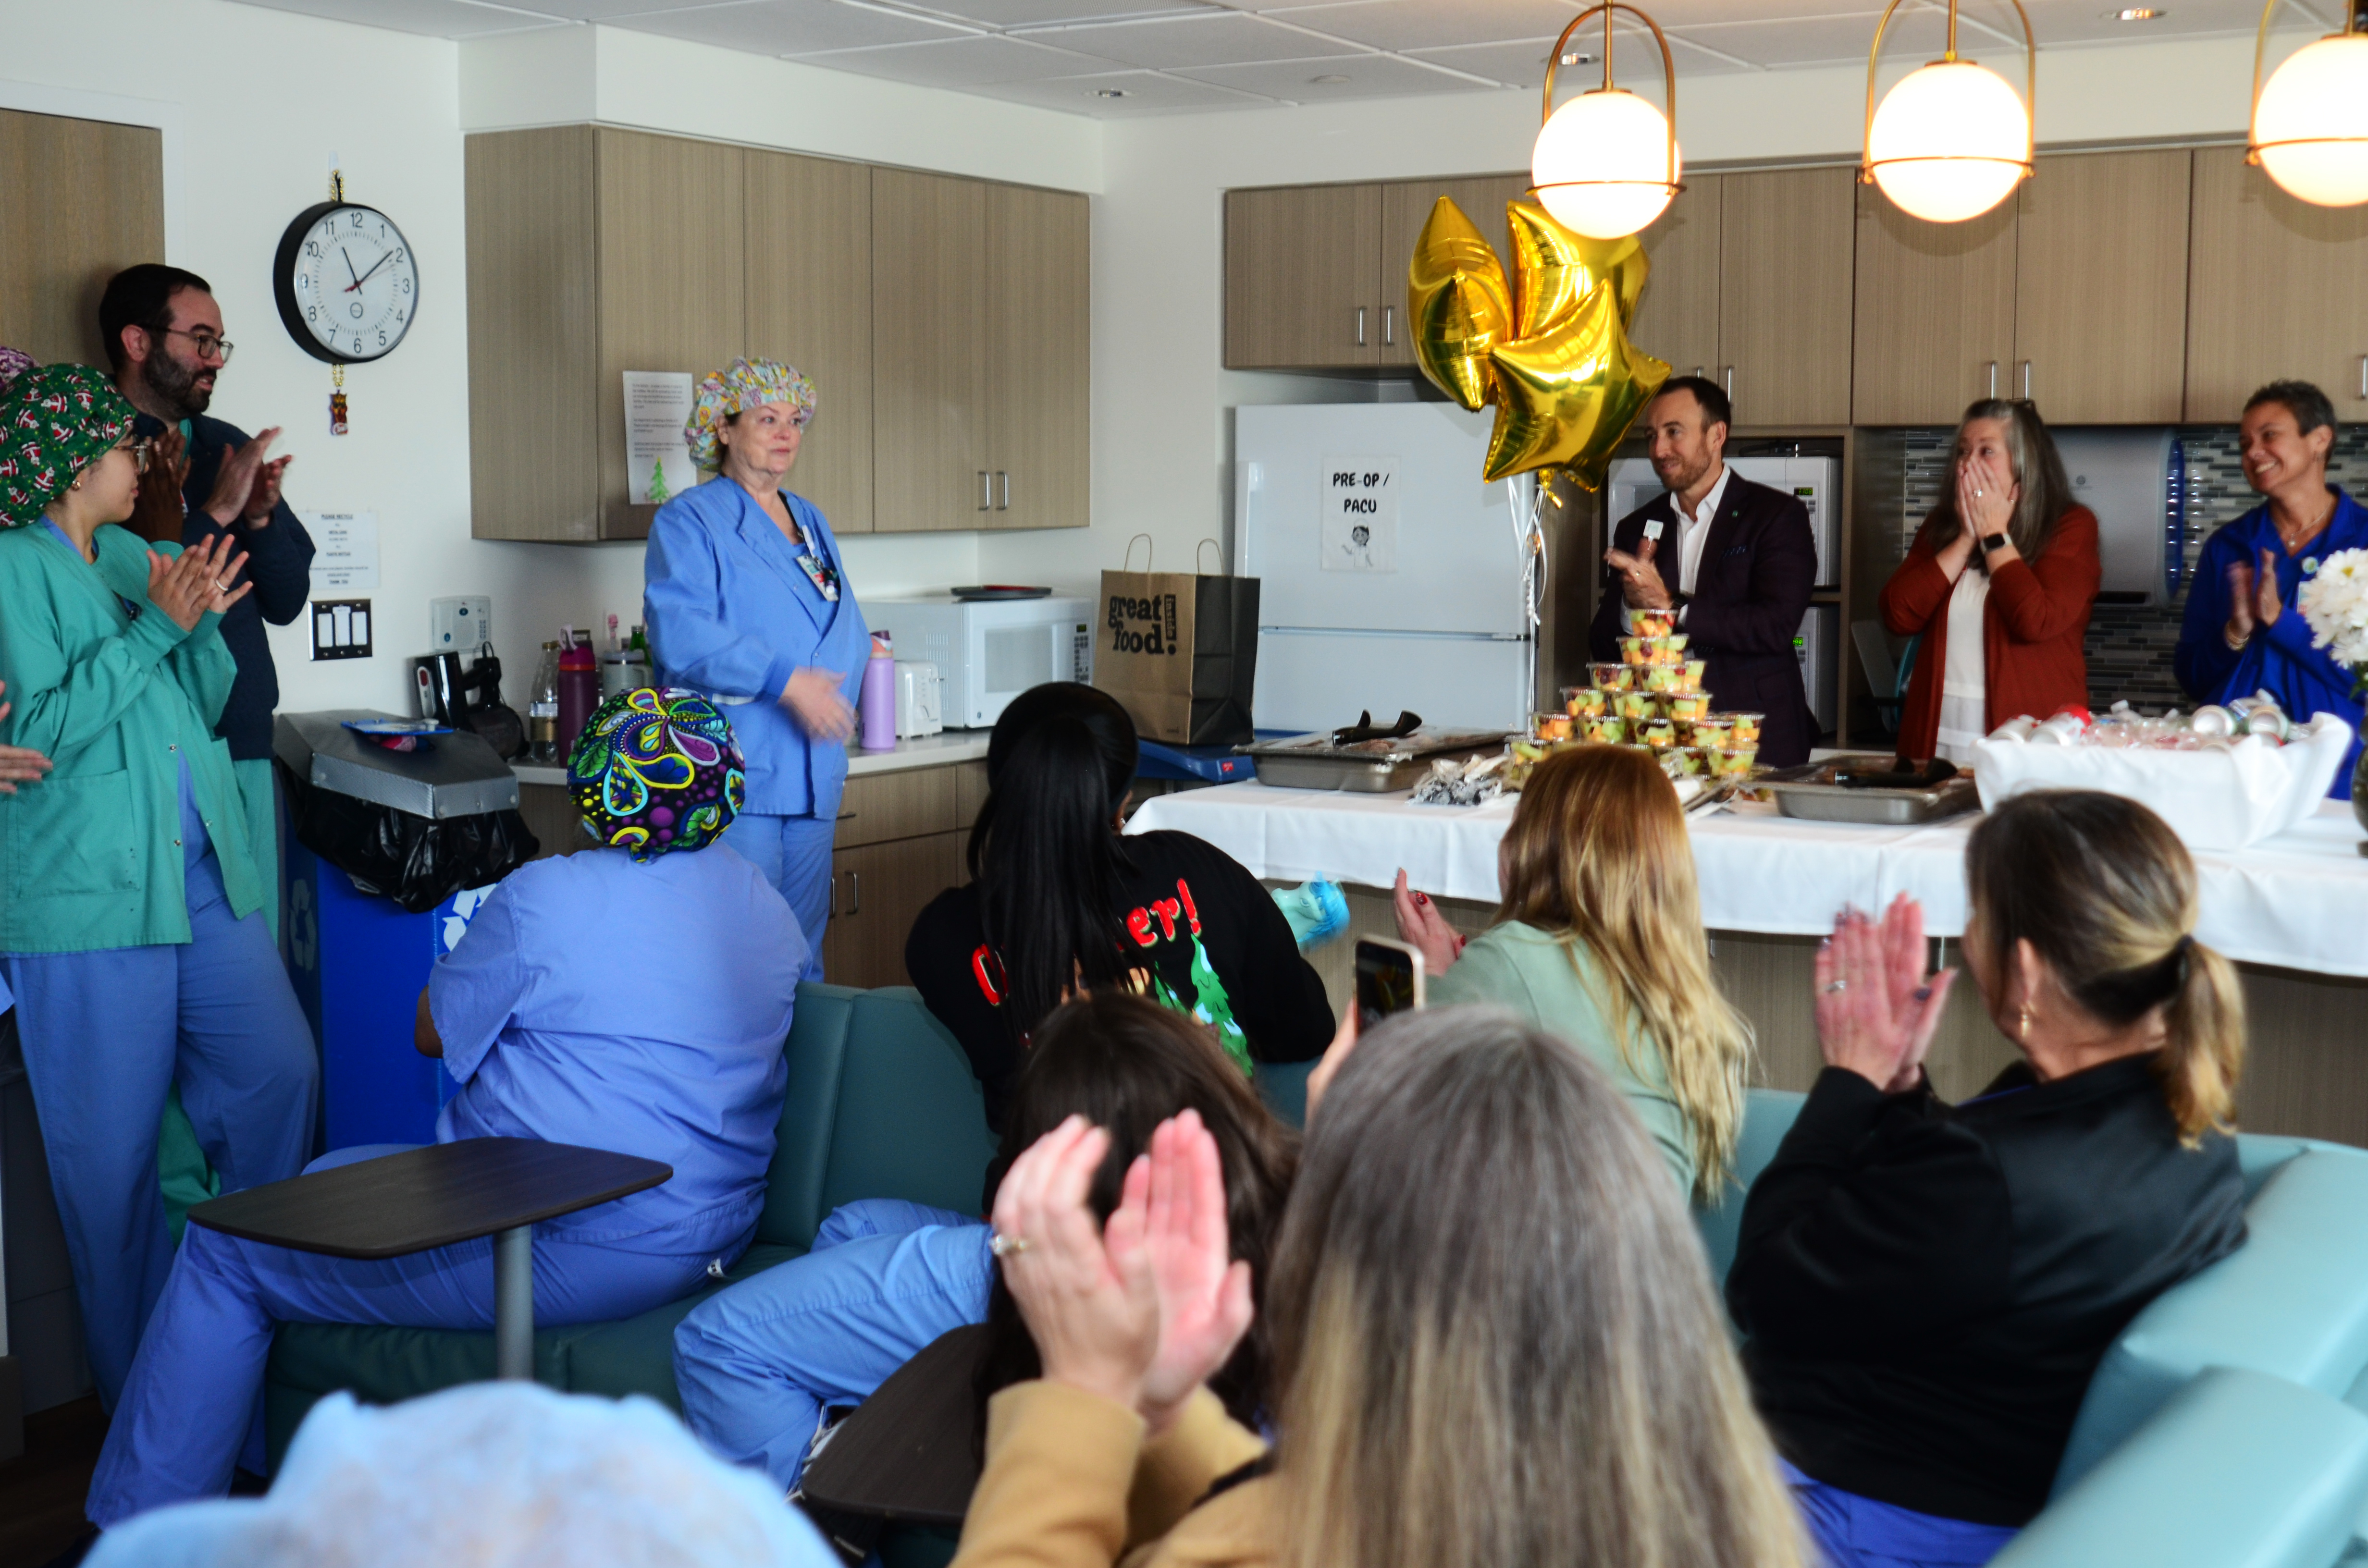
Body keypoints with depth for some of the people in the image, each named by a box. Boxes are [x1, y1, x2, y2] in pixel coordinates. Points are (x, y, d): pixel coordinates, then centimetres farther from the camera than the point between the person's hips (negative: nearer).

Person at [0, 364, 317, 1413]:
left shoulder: (136, 556, 15)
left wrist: (202, 626, 0)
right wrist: (155, 629, -15)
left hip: (203, 874, 7)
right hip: (87, 895, -7)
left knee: (282, 1071, 2)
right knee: (112, 1148, 1)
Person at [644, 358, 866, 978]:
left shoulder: (811, 522, 19)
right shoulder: (689, 520, -4)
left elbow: (848, 628, 29)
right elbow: (679, 632, -18)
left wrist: (836, 704, 13)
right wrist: (783, 681, -23)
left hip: (812, 774, 7)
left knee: (802, 950, 11)